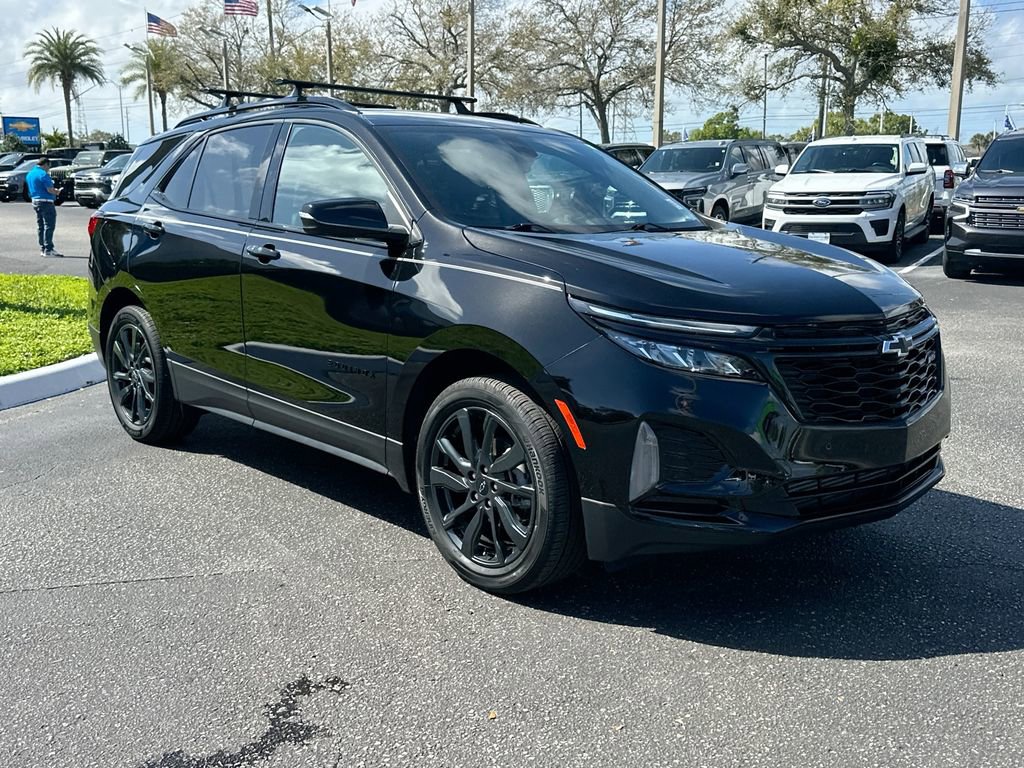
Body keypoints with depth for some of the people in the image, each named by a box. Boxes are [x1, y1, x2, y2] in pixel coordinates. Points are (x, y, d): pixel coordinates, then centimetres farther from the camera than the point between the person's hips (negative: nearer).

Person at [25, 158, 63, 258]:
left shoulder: (29, 174, 15)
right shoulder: (43, 174, -14)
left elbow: (31, 190, 20)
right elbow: (50, 190, -18)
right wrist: (57, 192, 0)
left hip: (35, 201, 9)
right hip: (45, 202, -9)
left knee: (41, 226, 13)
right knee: (49, 226, -8)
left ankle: (42, 248, 16)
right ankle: (48, 249, -13)